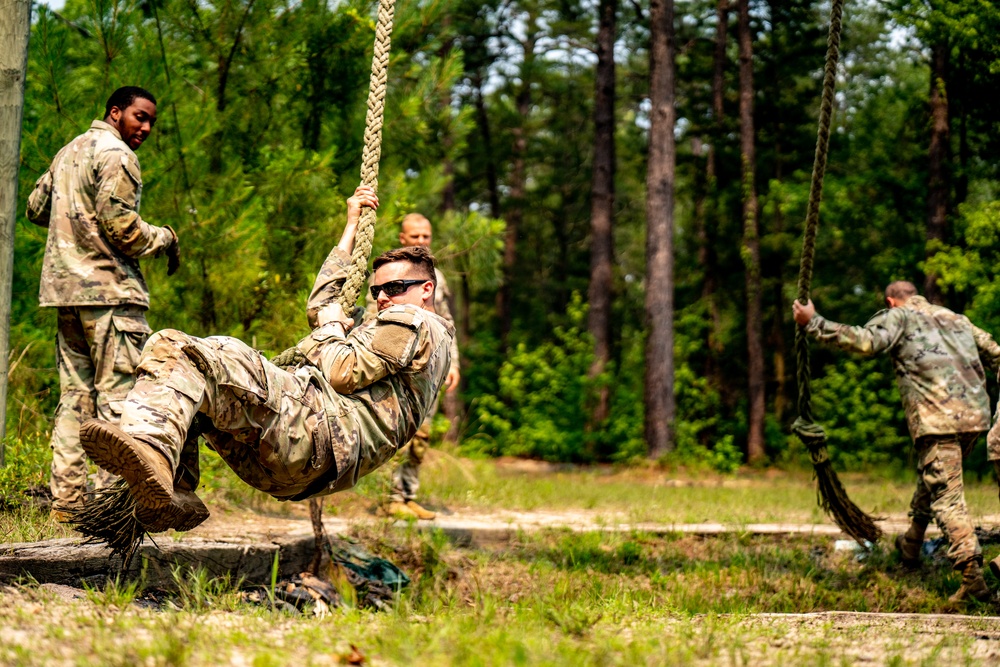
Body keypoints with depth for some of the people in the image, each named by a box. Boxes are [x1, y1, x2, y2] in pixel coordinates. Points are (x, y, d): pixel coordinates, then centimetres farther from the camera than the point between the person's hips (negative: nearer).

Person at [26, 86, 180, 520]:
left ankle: (65, 499, 8)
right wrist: (166, 239, -1)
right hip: (109, 289, -9)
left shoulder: (69, 151, 19)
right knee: (117, 396, -8)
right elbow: (122, 229, -16)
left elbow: (36, 208, 26)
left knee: (75, 394, 10)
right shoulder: (116, 156, -9)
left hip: (64, 289, 9)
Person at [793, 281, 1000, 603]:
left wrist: (813, 323, -8)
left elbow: (865, 341, -12)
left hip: (938, 419, -7)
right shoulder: (956, 318, 25)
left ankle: (972, 574, -18)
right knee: (929, 479, 27)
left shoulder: (899, 316, 5)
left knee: (947, 498, -8)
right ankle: (911, 546, 40)